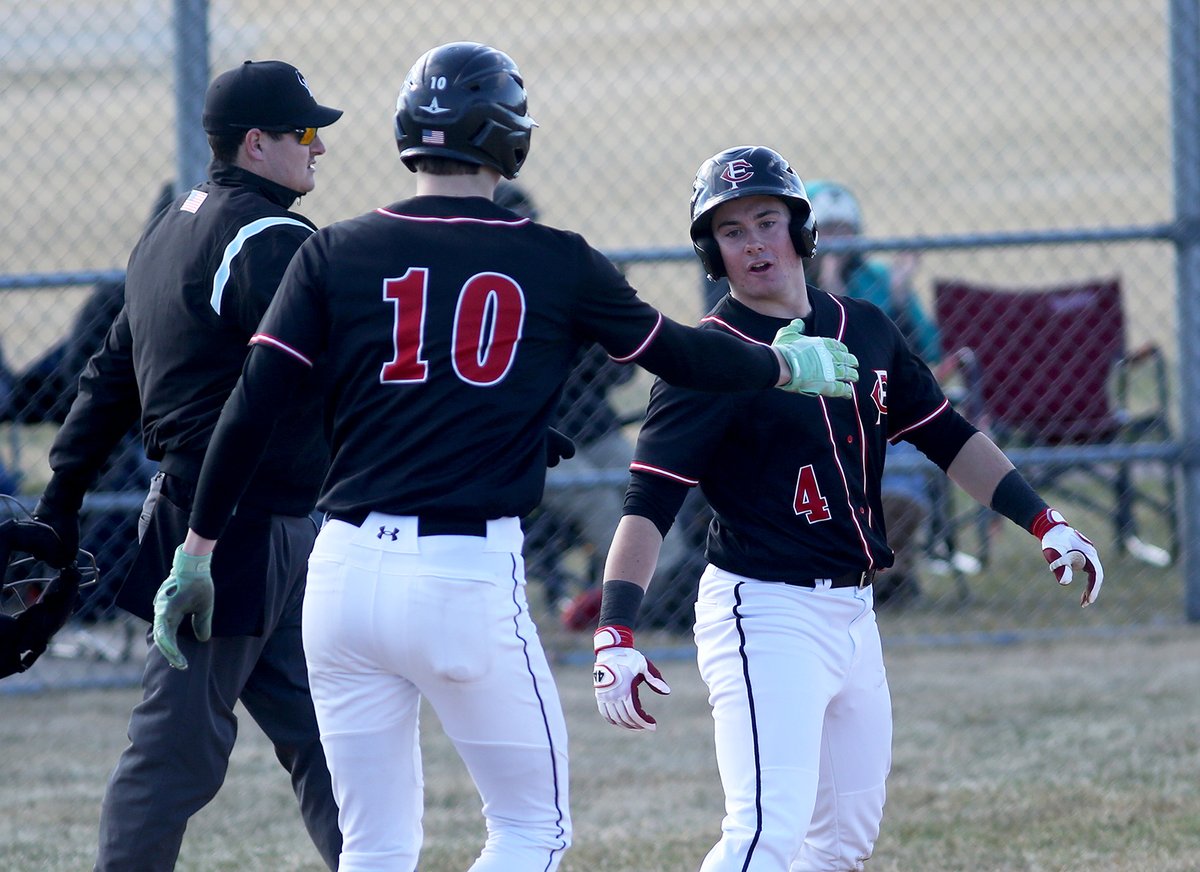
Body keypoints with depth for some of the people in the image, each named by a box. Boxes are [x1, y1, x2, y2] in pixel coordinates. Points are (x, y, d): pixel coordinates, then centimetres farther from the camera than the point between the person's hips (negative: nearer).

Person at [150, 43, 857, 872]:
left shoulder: (335, 252, 4)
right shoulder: (559, 264, 2)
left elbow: (250, 414, -1)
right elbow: (680, 353, 16)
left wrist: (196, 554, 7)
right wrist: (788, 365, 35)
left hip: (346, 576, 3)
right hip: (470, 582, -3)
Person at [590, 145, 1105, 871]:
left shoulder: (866, 331, 8)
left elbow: (947, 436, 18)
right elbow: (648, 505, -18)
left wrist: (1045, 523, 10)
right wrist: (615, 635, -29)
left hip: (854, 614, 8)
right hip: (766, 616, -8)